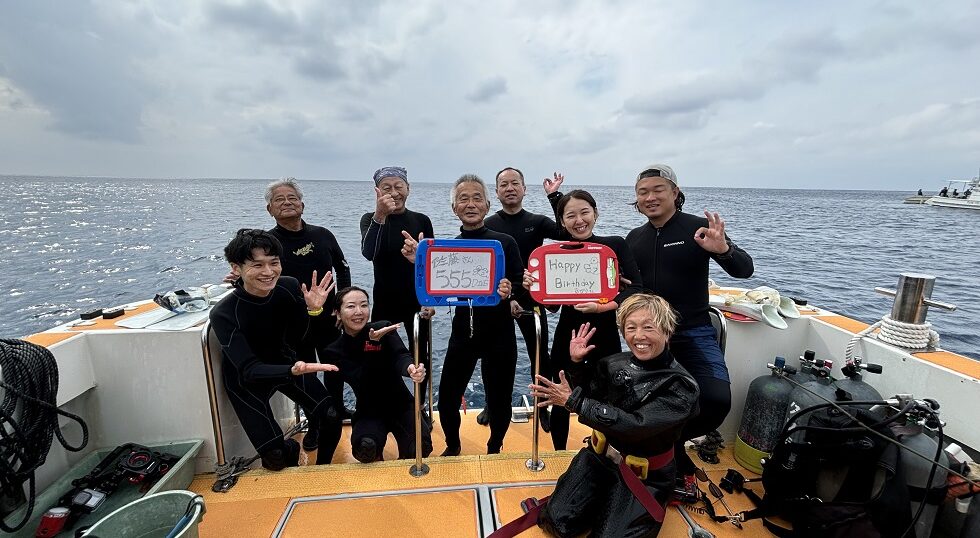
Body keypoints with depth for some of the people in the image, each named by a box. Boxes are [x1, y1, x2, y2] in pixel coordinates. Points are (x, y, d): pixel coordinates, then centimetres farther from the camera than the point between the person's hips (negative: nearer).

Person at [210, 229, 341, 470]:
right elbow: (249, 370, -31)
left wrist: (313, 309, -28)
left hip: (285, 362, 4)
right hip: (246, 379, -3)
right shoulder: (223, 314, -30)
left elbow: (295, 341, -10)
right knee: (275, 456, -6)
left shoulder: (289, 287, -21)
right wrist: (294, 371, -50)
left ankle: (323, 469, 25)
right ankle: (289, 450, 31)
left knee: (332, 418, -5)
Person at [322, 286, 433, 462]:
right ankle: (377, 465, 8)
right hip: (369, 413, 0)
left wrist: (411, 368, -53)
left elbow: (400, 357, -28)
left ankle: (404, 464, 15)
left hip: (401, 406, 0)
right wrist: (374, 343, -34)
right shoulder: (334, 350, -9)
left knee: (421, 448, -23)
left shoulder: (383, 328, -9)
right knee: (365, 448, -30)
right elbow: (360, 382, -23)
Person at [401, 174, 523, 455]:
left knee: (499, 401, 11)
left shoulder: (505, 243, -7)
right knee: (447, 399, 8)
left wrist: (509, 292, -30)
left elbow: (521, 287, -8)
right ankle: (452, 447, 40)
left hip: (499, 333, -2)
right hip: (463, 333, 2)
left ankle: (494, 449, 42)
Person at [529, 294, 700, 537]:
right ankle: (604, 499, 20)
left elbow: (634, 425, -29)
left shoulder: (681, 386, -19)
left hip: (644, 476, -3)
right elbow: (588, 398, 2)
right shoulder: (614, 363, -7)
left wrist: (573, 400, -30)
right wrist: (576, 364, -13)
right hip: (599, 456, 3)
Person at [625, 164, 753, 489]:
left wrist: (723, 249, -33)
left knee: (717, 400, -21)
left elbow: (745, 270, -12)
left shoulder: (698, 228, -7)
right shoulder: (635, 238, 7)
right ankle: (680, 463, 34)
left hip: (693, 333, -3)